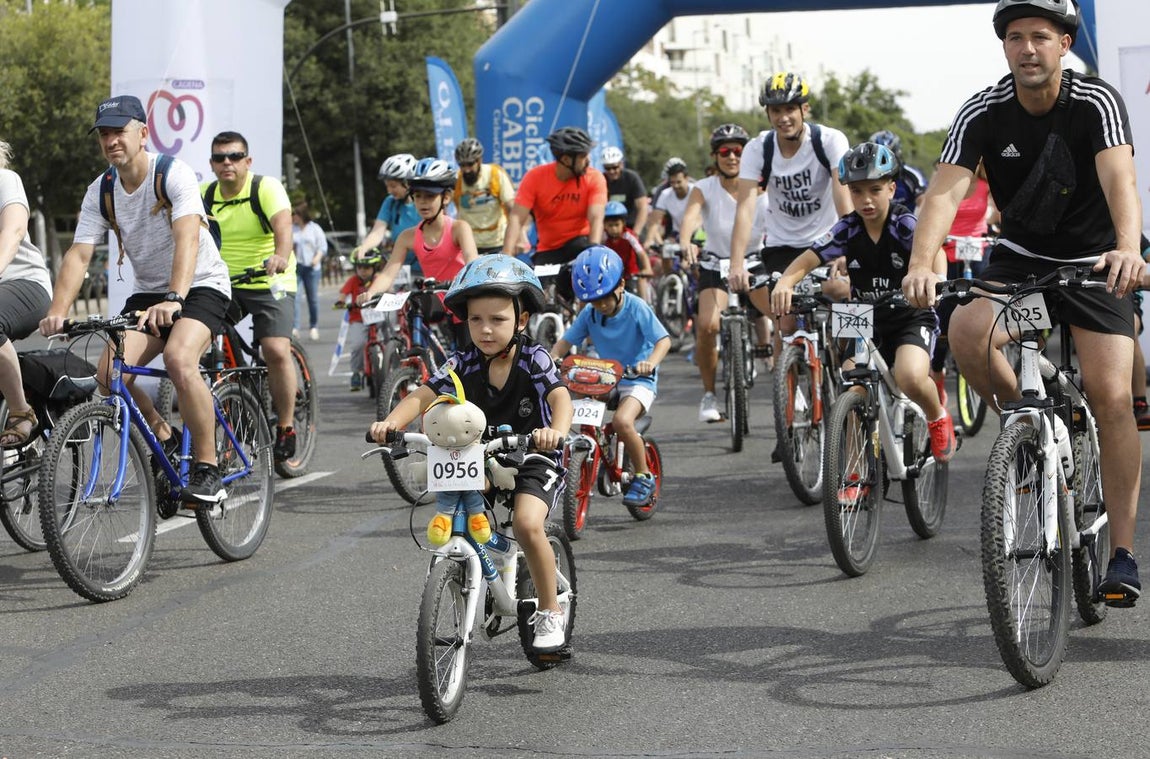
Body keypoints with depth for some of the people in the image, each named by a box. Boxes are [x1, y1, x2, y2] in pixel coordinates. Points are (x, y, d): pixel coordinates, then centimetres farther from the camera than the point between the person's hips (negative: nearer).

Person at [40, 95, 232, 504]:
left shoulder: (174, 175, -20)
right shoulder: (100, 192, -4)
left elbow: (187, 237, -35)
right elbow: (78, 255, -12)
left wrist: (174, 298, -50)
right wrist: (57, 311, -28)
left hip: (202, 285, -5)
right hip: (147, 291, 5)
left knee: (179, 359, -33)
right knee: (110, 374, -18)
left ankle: (208, 470, -20)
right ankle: (163, 437, 10)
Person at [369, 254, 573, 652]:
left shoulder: (534, 359, -13)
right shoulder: (464, 364, -4)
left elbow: (560, 396, -29)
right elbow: (423, 395, -13)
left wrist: (557, 431, -51)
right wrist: (391, 422, -33)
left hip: (531, 459, -4)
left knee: (526, 522, -27)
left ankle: (551, 611, -9)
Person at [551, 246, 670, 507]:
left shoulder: (636, 307, -13)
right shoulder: (589, 314, 0)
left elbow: (663, 340, -18)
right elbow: (566, 341, 3)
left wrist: (651, 363, -38)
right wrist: (550, 359, -18)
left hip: (638, 380, -6)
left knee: (622, 421, -32)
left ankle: (644, 477, -11)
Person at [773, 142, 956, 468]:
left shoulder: (905, 224, -15)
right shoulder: (848, 230, -6)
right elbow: (807, 260, -12)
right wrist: (784, 283, -34)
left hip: (911, 318, -4)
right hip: (866, 321, 4)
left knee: (911, 378, -31)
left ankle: (938, 418, 4)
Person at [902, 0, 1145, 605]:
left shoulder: (1097, 103, -20)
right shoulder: (982, 113, -14)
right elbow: (945, 192, -26)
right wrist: (921, 264, -45)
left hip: (1094, 260, -2)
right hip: (1019, 256, 2)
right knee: (966, 331, -29)